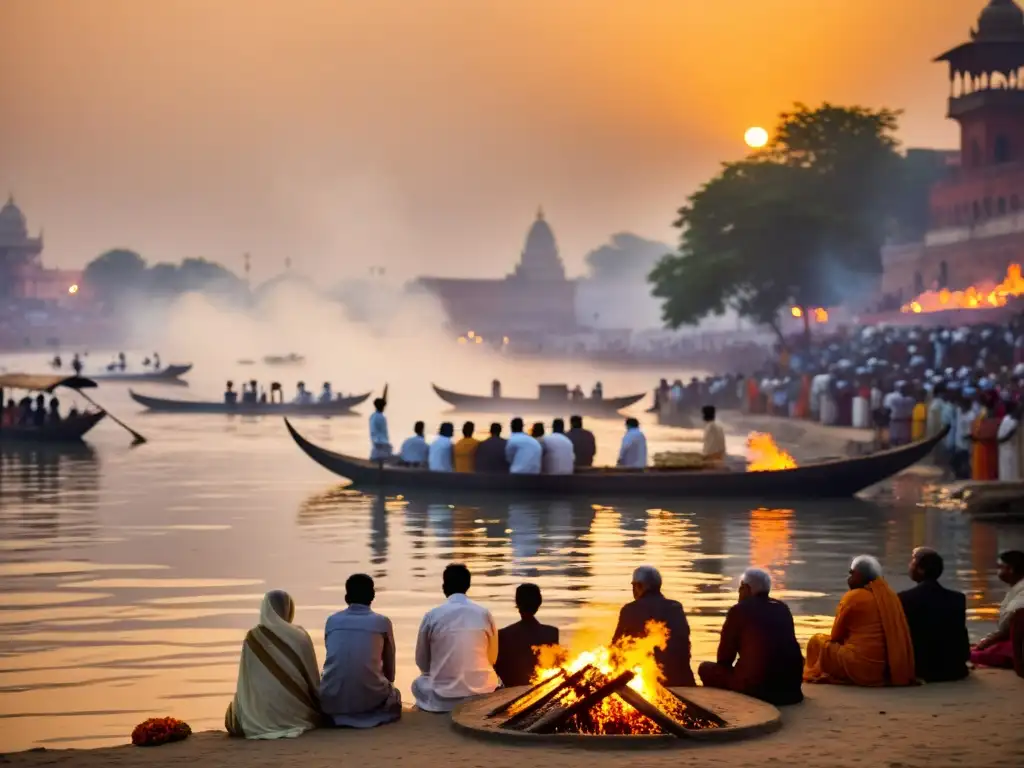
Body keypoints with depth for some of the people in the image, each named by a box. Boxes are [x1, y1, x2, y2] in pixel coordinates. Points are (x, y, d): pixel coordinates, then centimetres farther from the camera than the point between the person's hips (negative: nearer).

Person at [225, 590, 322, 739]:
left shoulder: (253, 637, -3)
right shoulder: (300, 636, -5)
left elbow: (245, 682, 2)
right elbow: (313, 678, 1)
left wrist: (251, 711, 16)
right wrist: (317, 707, 17)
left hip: (261, 713, 0)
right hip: (297, 712, 1)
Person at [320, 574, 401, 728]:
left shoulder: (332, 621, 11)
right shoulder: (383, 622, 5)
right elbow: (389, 667, 15)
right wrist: (387, 683, 36)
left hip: (333, 701, 2)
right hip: (370, 698, -2)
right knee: (394, 695, 33)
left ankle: (338, 715, 11)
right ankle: (371, 714, 6)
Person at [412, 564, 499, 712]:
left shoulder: (432, 616, -5)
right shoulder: (485, 614, -1)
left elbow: (422, 662, 7)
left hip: (442, 699, 0)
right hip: (482, 695, 0)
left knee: (418, 684, 32)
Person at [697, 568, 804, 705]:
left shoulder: (739, 610, -3)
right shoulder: (782, 608, 14)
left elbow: (724, 658, 2)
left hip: (755, 685, -6)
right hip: (790, 683, 6)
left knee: (706, 668, 12)